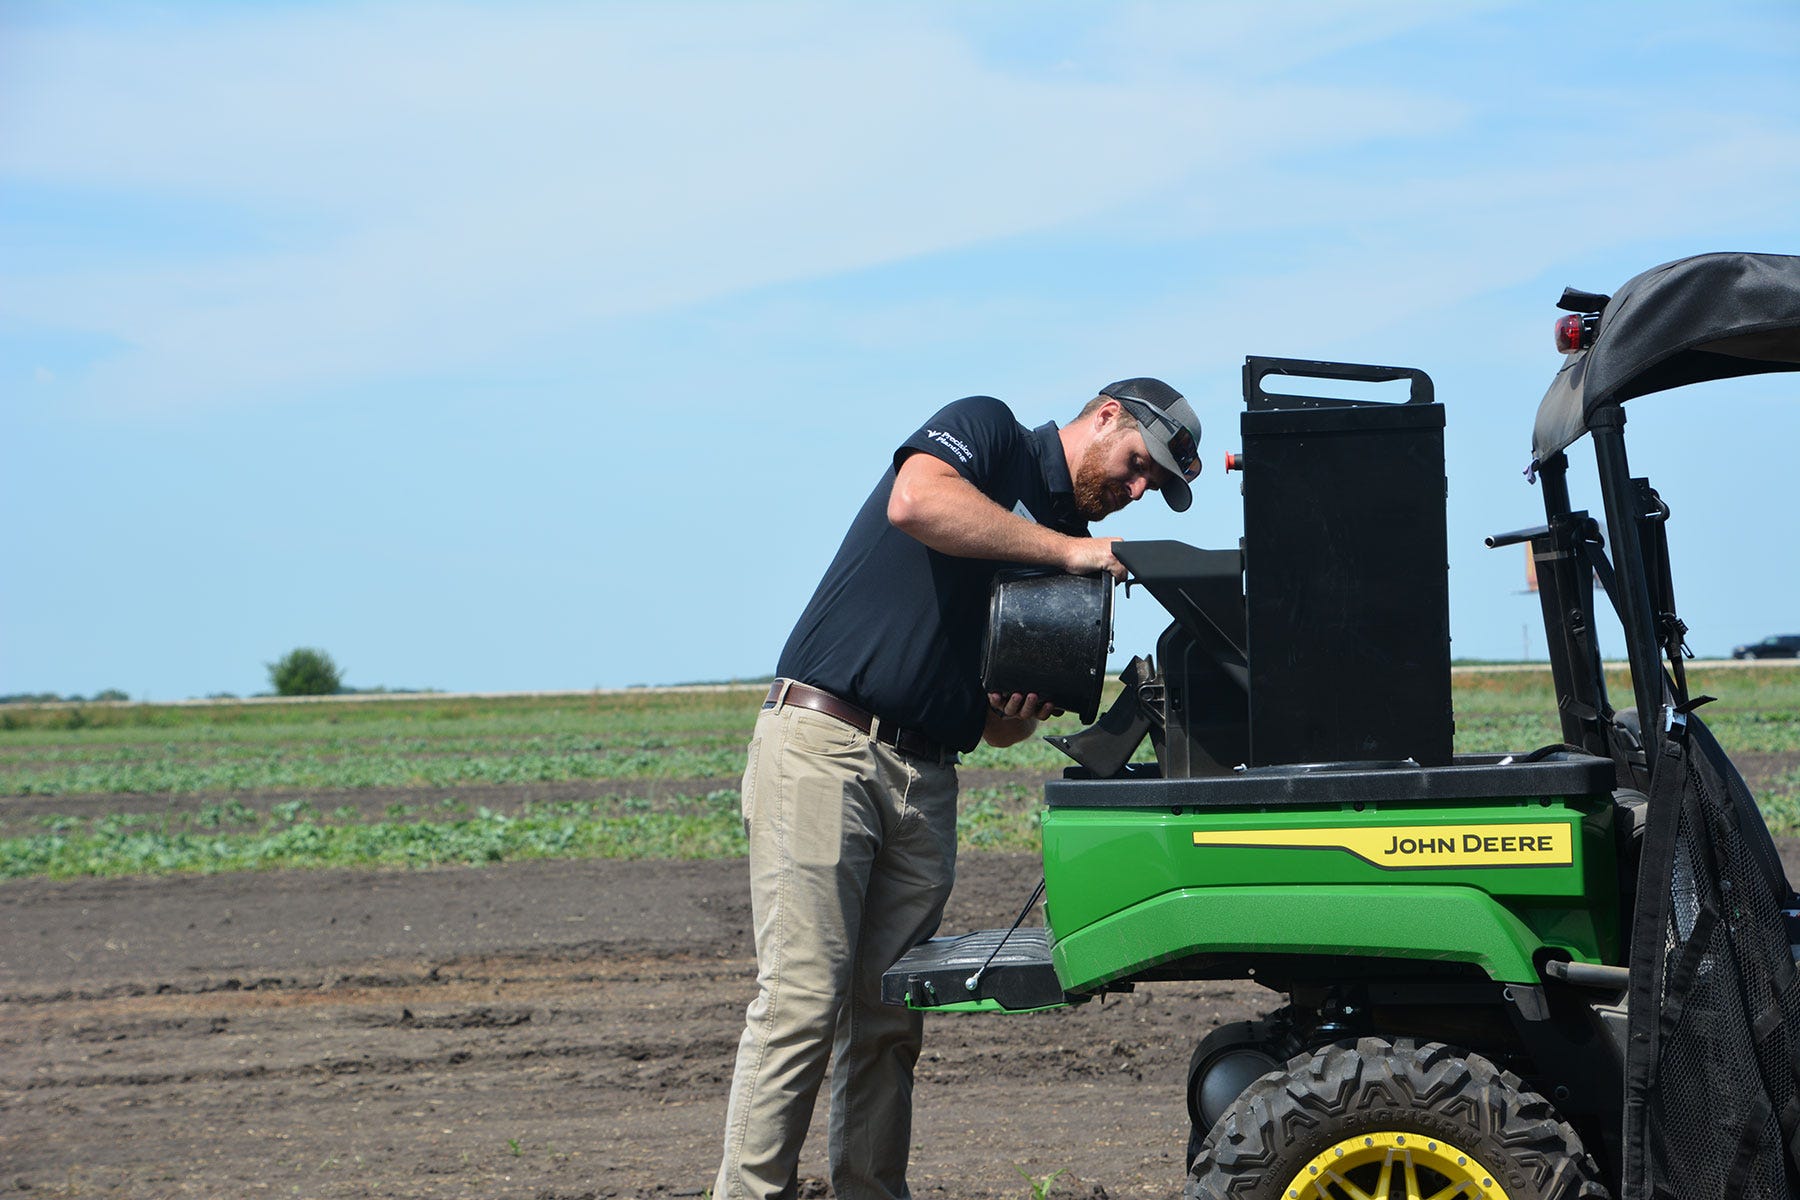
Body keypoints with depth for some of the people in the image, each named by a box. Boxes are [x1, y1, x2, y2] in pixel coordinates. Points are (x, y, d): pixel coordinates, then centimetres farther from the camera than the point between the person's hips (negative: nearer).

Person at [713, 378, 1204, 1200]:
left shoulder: (1069, 552, 20)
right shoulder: (985, 430, 2)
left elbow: (1000, 728, 20)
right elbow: (915, 501, -23)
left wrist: (1021, 715, -4)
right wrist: (1067, 550, -17)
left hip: (926, 782, 7)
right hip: (822, 746, -7)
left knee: (890, 1017, 5)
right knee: (804, 998, -12)